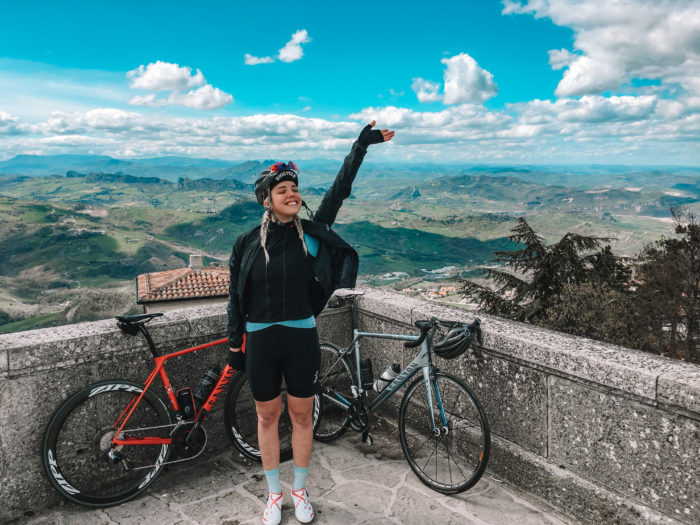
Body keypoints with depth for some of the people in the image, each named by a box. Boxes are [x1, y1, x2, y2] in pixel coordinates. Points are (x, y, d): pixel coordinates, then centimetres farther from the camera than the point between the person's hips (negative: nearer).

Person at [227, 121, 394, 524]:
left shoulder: (311, 233, -3)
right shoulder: (248, 243, -3)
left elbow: (340, 190, -7)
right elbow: (236, 297, 3)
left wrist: (361, 146, -9)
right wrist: (235, 344, 4)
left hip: (302, 339, 0)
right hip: (260, 340, 0)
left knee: (302, 416, 13)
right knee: (268, 417, 13)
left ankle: (300, 491, 35)